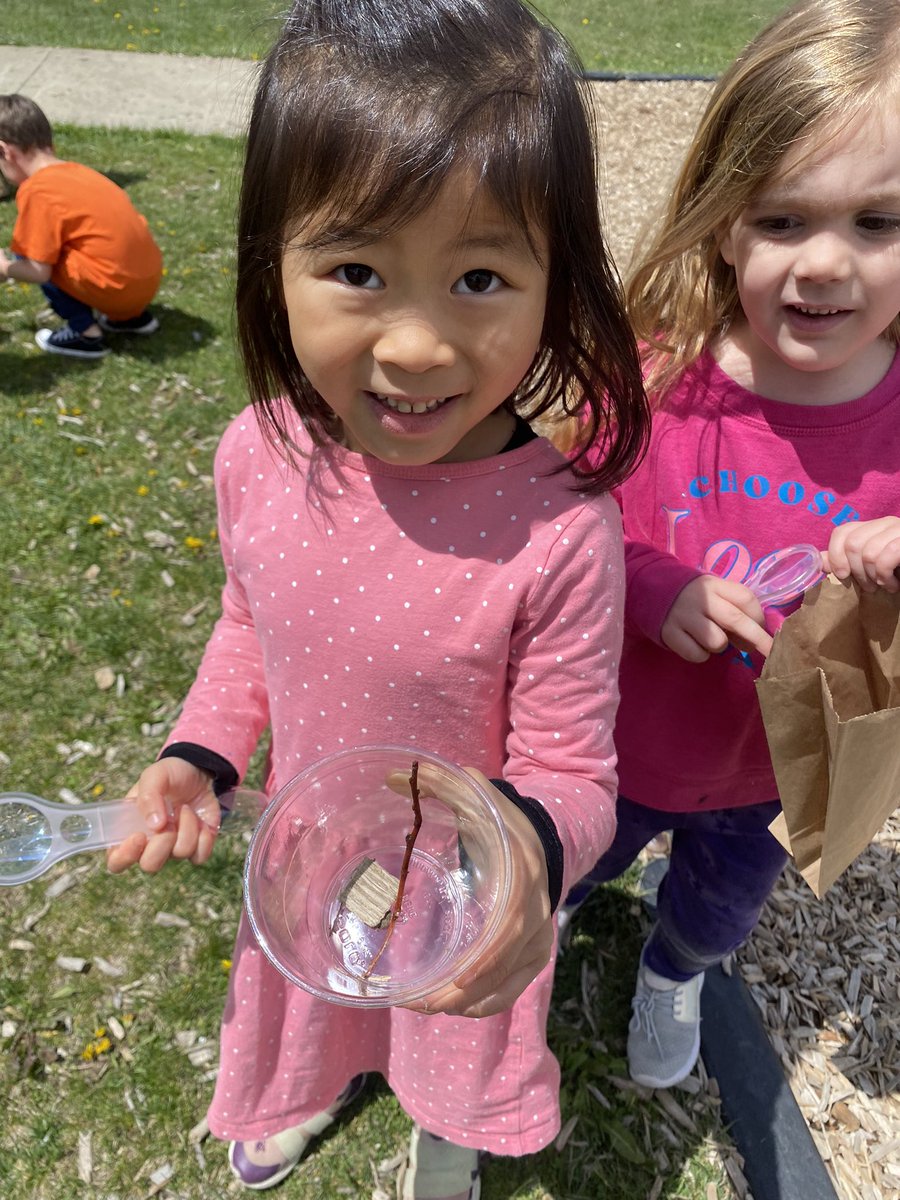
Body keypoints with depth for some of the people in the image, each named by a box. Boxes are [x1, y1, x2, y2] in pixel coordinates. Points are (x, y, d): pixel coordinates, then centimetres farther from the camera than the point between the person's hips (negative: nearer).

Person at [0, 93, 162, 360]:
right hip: (148, 278, 8)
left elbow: (38, 271, -12)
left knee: (30, 256, 2)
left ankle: (85, 333, 1)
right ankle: (132, 316, 23)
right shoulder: (75, 170, 14)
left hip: (116, 287, -8)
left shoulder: (36, 191, -10)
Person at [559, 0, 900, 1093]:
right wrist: (650, 590, -31)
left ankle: (672, 976, 71)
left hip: (775, 775, 3)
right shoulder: (642, 372, -26)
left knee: (719, 912, 33)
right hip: (613, 750, -2)